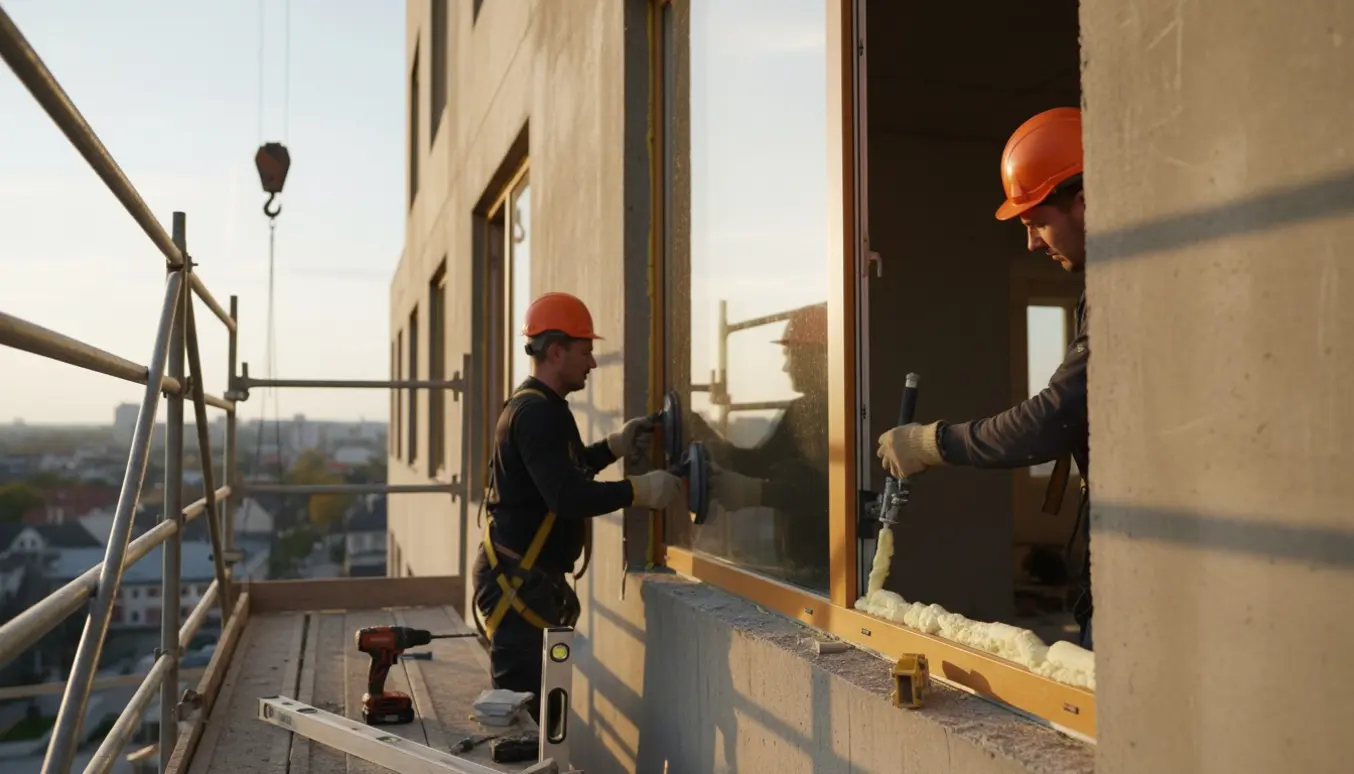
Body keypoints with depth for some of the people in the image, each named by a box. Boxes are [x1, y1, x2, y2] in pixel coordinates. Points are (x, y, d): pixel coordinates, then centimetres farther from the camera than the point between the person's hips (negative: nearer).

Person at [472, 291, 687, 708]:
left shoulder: (539, 406, 14)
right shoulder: (535, 411, -19)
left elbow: (563, 471, 26)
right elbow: (567, 496, -28)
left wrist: (616, 445, 14)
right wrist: (641, 490, -23)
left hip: (530, 578, 11)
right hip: (517, 580, -11)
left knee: (533, 696, 17)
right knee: (522, 697, -6)